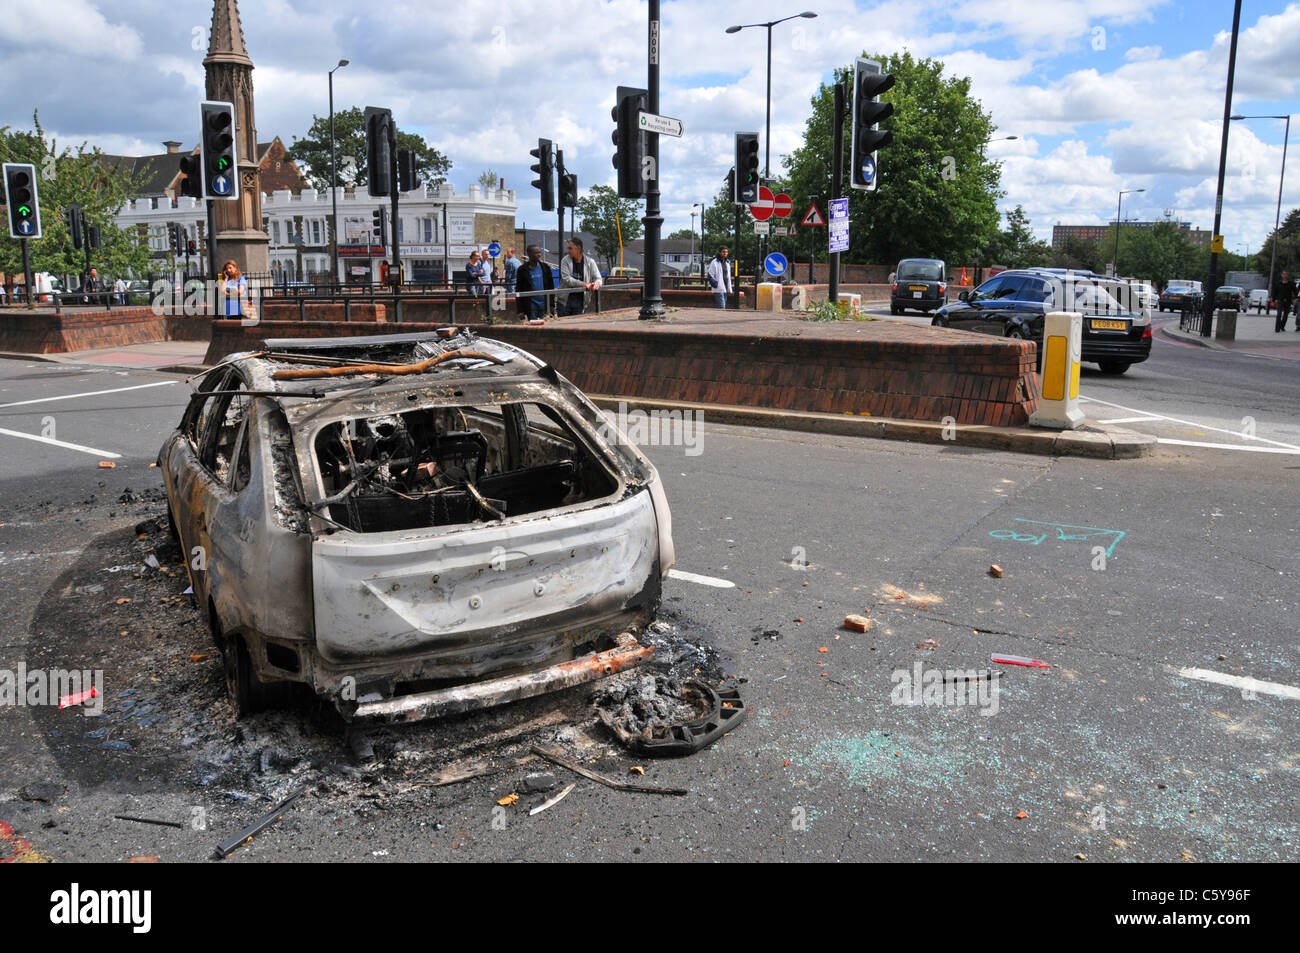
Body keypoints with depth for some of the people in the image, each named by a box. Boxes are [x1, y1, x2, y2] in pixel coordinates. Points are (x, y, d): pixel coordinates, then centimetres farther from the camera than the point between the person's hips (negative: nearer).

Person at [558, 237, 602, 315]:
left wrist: (596, 283, -22)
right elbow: (566, 279, -12)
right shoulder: (565, 260, -1)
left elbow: (597, 278, 5)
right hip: (565, 300, 0)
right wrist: (583, 284, -22)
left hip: (581, 300, 0)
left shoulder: (590, 262, 2)